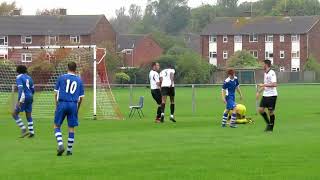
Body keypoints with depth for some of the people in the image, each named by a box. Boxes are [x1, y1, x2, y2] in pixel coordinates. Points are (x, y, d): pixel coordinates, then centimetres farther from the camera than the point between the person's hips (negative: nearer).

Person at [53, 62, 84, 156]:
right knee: (71, 128, 9)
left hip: (62, 103, -2)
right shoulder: (79, 80, 8)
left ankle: (60, 145, -11)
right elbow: (81, 97, 9)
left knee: (57, 126, 8)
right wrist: (78, 108, 20)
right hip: (73, 105, 2)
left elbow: (56, 93, 4)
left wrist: (56, 105, 14)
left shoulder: (61, 78, 4)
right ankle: (69, 150, 12)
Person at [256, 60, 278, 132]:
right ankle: (268, 123, 17)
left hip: (272, 95, -8)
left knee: (271, 111, -1)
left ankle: (271, 127, 11)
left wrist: (264, 85, -22)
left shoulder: (272, 73, -15)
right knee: (261, 110, 2)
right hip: (265, 95, 8)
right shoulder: (265, 73, 13)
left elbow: (274, 84, -25)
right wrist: (259, 92, 22)